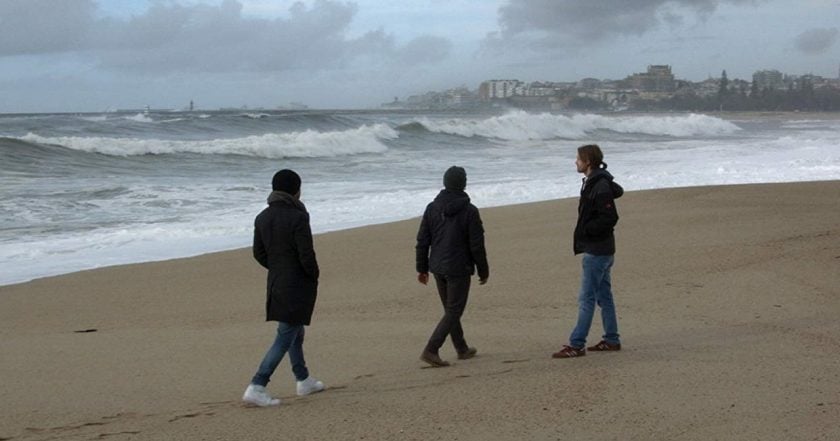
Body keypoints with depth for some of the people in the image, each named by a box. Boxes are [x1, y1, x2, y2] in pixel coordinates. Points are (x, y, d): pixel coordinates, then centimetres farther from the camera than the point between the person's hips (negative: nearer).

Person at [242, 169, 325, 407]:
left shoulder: (262, 218, 5)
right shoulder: (297, 218, -19)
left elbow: (259, 253, 9)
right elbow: (307, 255, -20)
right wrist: (314, 275, -2)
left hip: (276, 283, 8)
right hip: (298, 286, -8)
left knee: (295, 333, 22)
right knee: (285, 337, -5)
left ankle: (303, 380, 35)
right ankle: (256, 387, -11)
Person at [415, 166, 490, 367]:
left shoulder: (432, 208, 1)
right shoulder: (469, 211, -14)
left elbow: (422, 241, 3)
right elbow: (477, 245, -12)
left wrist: (422, 268, 12)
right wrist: (483, 271, 0)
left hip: (438, 268, 6)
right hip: (459, 269, -6)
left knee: (450, 309, 18)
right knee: (454, 311, 0)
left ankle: (462, 349, 31)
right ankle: (430, 350, -11)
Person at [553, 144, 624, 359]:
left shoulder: (600, 187, -19)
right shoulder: (592, 183, 12)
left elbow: (610, 218, -23)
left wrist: (585, 230, -18)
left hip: (596, 251, -10)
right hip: (601, 250, 10)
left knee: (586, 299, -8)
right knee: (604, 296, 15)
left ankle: (576, 345, -5)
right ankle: (611, 340, 22)